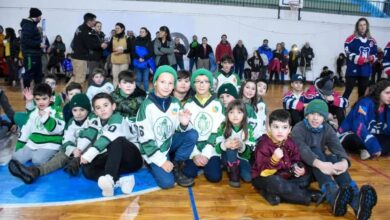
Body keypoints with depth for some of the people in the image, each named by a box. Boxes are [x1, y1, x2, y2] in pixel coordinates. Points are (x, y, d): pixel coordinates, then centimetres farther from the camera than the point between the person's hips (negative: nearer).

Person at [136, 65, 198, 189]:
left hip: (169, 142, 5)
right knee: (167, 182, -20)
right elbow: (145, 138, -17)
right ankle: (155, 166, 12)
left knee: (192, 135, -21)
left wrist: (184, 124, -26)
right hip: (153, 149, -4)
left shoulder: (175, 103, -5)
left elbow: (180, 129, -1)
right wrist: (161, 161, -19)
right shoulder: (147, 106, -18)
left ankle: (176, 166, -3)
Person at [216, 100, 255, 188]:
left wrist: (242, 146, -37)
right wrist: (225, 145, -40)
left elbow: (249, 151, -13)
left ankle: (234, 169, 10)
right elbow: (217, 149, -16)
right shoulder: (223, 127, -10)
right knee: (230, 148, -32)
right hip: (227, 158, -1)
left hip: (242, 158, 1)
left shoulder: (248, 129, -8)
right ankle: (233, 174, -15)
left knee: (248, 177, -22)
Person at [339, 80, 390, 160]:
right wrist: (373, 145, -37)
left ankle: (368, 150, -22)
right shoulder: (365, 103, -18)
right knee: (358, 139, -40)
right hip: (349, 136, -7)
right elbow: (358, 126, -32)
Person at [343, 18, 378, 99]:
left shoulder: (372, 41, 10)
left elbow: (375, 54, 16)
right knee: (348, 91, -3)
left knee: (362, 92, 15)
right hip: (353, 70, -6)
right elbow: (349, 54, -14)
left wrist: (372, 58, -8)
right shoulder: (351, 39, -9)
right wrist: (362, 59, -18)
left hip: (365, 71, 6)